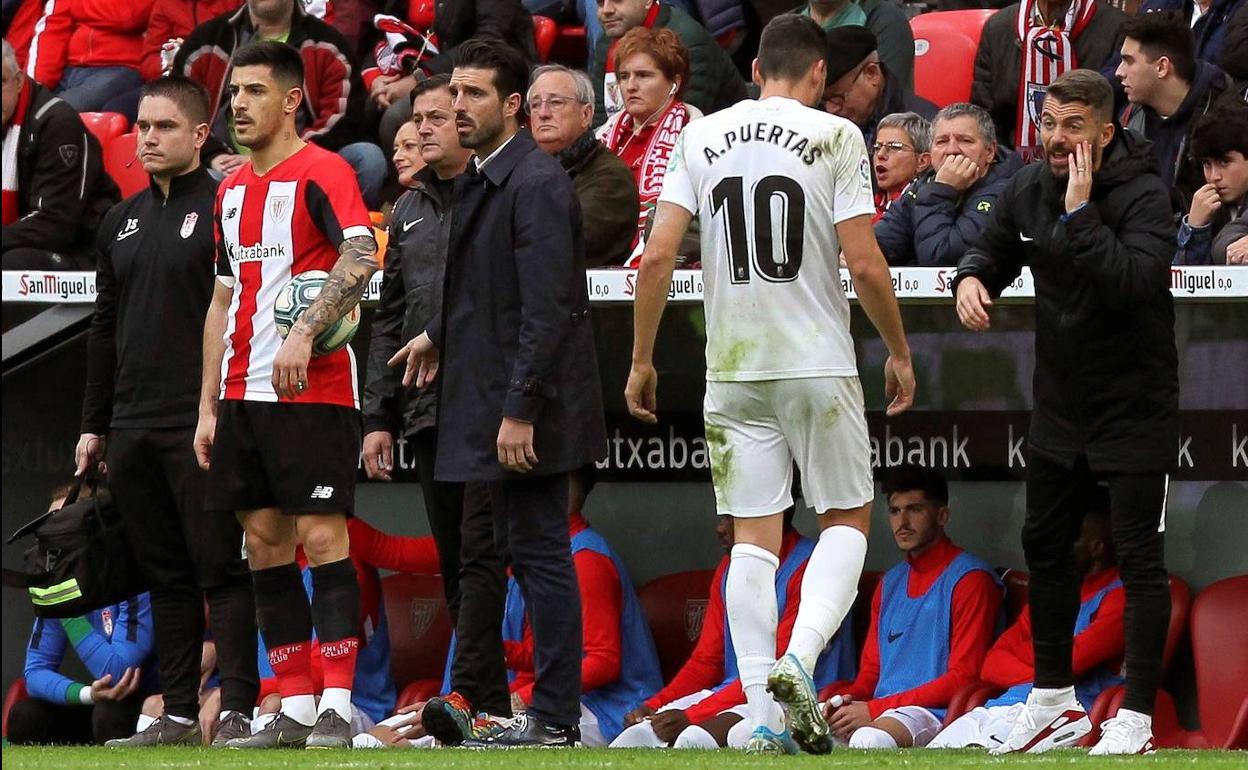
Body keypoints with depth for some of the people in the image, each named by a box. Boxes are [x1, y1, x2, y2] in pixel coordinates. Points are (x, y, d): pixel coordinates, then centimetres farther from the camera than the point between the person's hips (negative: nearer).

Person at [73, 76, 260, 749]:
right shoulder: (122, 221, 17)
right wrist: (94, 426, 18)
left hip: (204, 425, -7)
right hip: (134, 428, 7)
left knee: (222, 570, -7)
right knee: (165, 574, 9)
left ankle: (238, 710, -7)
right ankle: (177, 712, 12)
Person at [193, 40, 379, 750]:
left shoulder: (322, 172, -6)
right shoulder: (232, 190, 17)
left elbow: (362, 256, -21)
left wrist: (304, 332, -30)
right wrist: (209, 405, 18)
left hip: (313, 391, -8)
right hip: (243, 392, 8)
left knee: (323, 537, -9)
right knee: (265, 544, 6)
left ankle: (337, 709, -10)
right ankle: (295, 708, 10)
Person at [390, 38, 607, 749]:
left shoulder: (536, 183, -17)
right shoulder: (483, 180, 14)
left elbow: (547, 308, -22)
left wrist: (520, 410, -24)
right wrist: (441, 335, 33)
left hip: (529, 404, -10)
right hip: (490, 405, 10)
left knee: (539, 554, -6)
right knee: (482, 552, 17)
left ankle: (556, 718, -3)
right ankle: (477, 697, 27)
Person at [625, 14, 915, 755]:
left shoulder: (702, 138, 5)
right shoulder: (835, 137, -4)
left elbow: (658, 256, -1)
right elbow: (865, 263, -9)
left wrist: (642, 360, 9)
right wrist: (899, 352, 5)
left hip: (733, 368, 3)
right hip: (818, 362, -3)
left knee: (754, 538, 6)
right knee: (848, 517, 11)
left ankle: (764, 720, -1)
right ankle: (799, 660, -13)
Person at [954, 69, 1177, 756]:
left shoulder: (1144, 197, -21)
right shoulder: (1028, 190, -1)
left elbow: (1133, 281, -35)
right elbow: (995, 248, 16)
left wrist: (1080, 212, -34)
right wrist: (972, 278, -6)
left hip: (1134, 403, -7)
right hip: (1060, 402, 7)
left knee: (1138, 556, -6)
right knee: (1044, 544, 16)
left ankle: (1137, 716, -2)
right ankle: (1052, 694, 31)